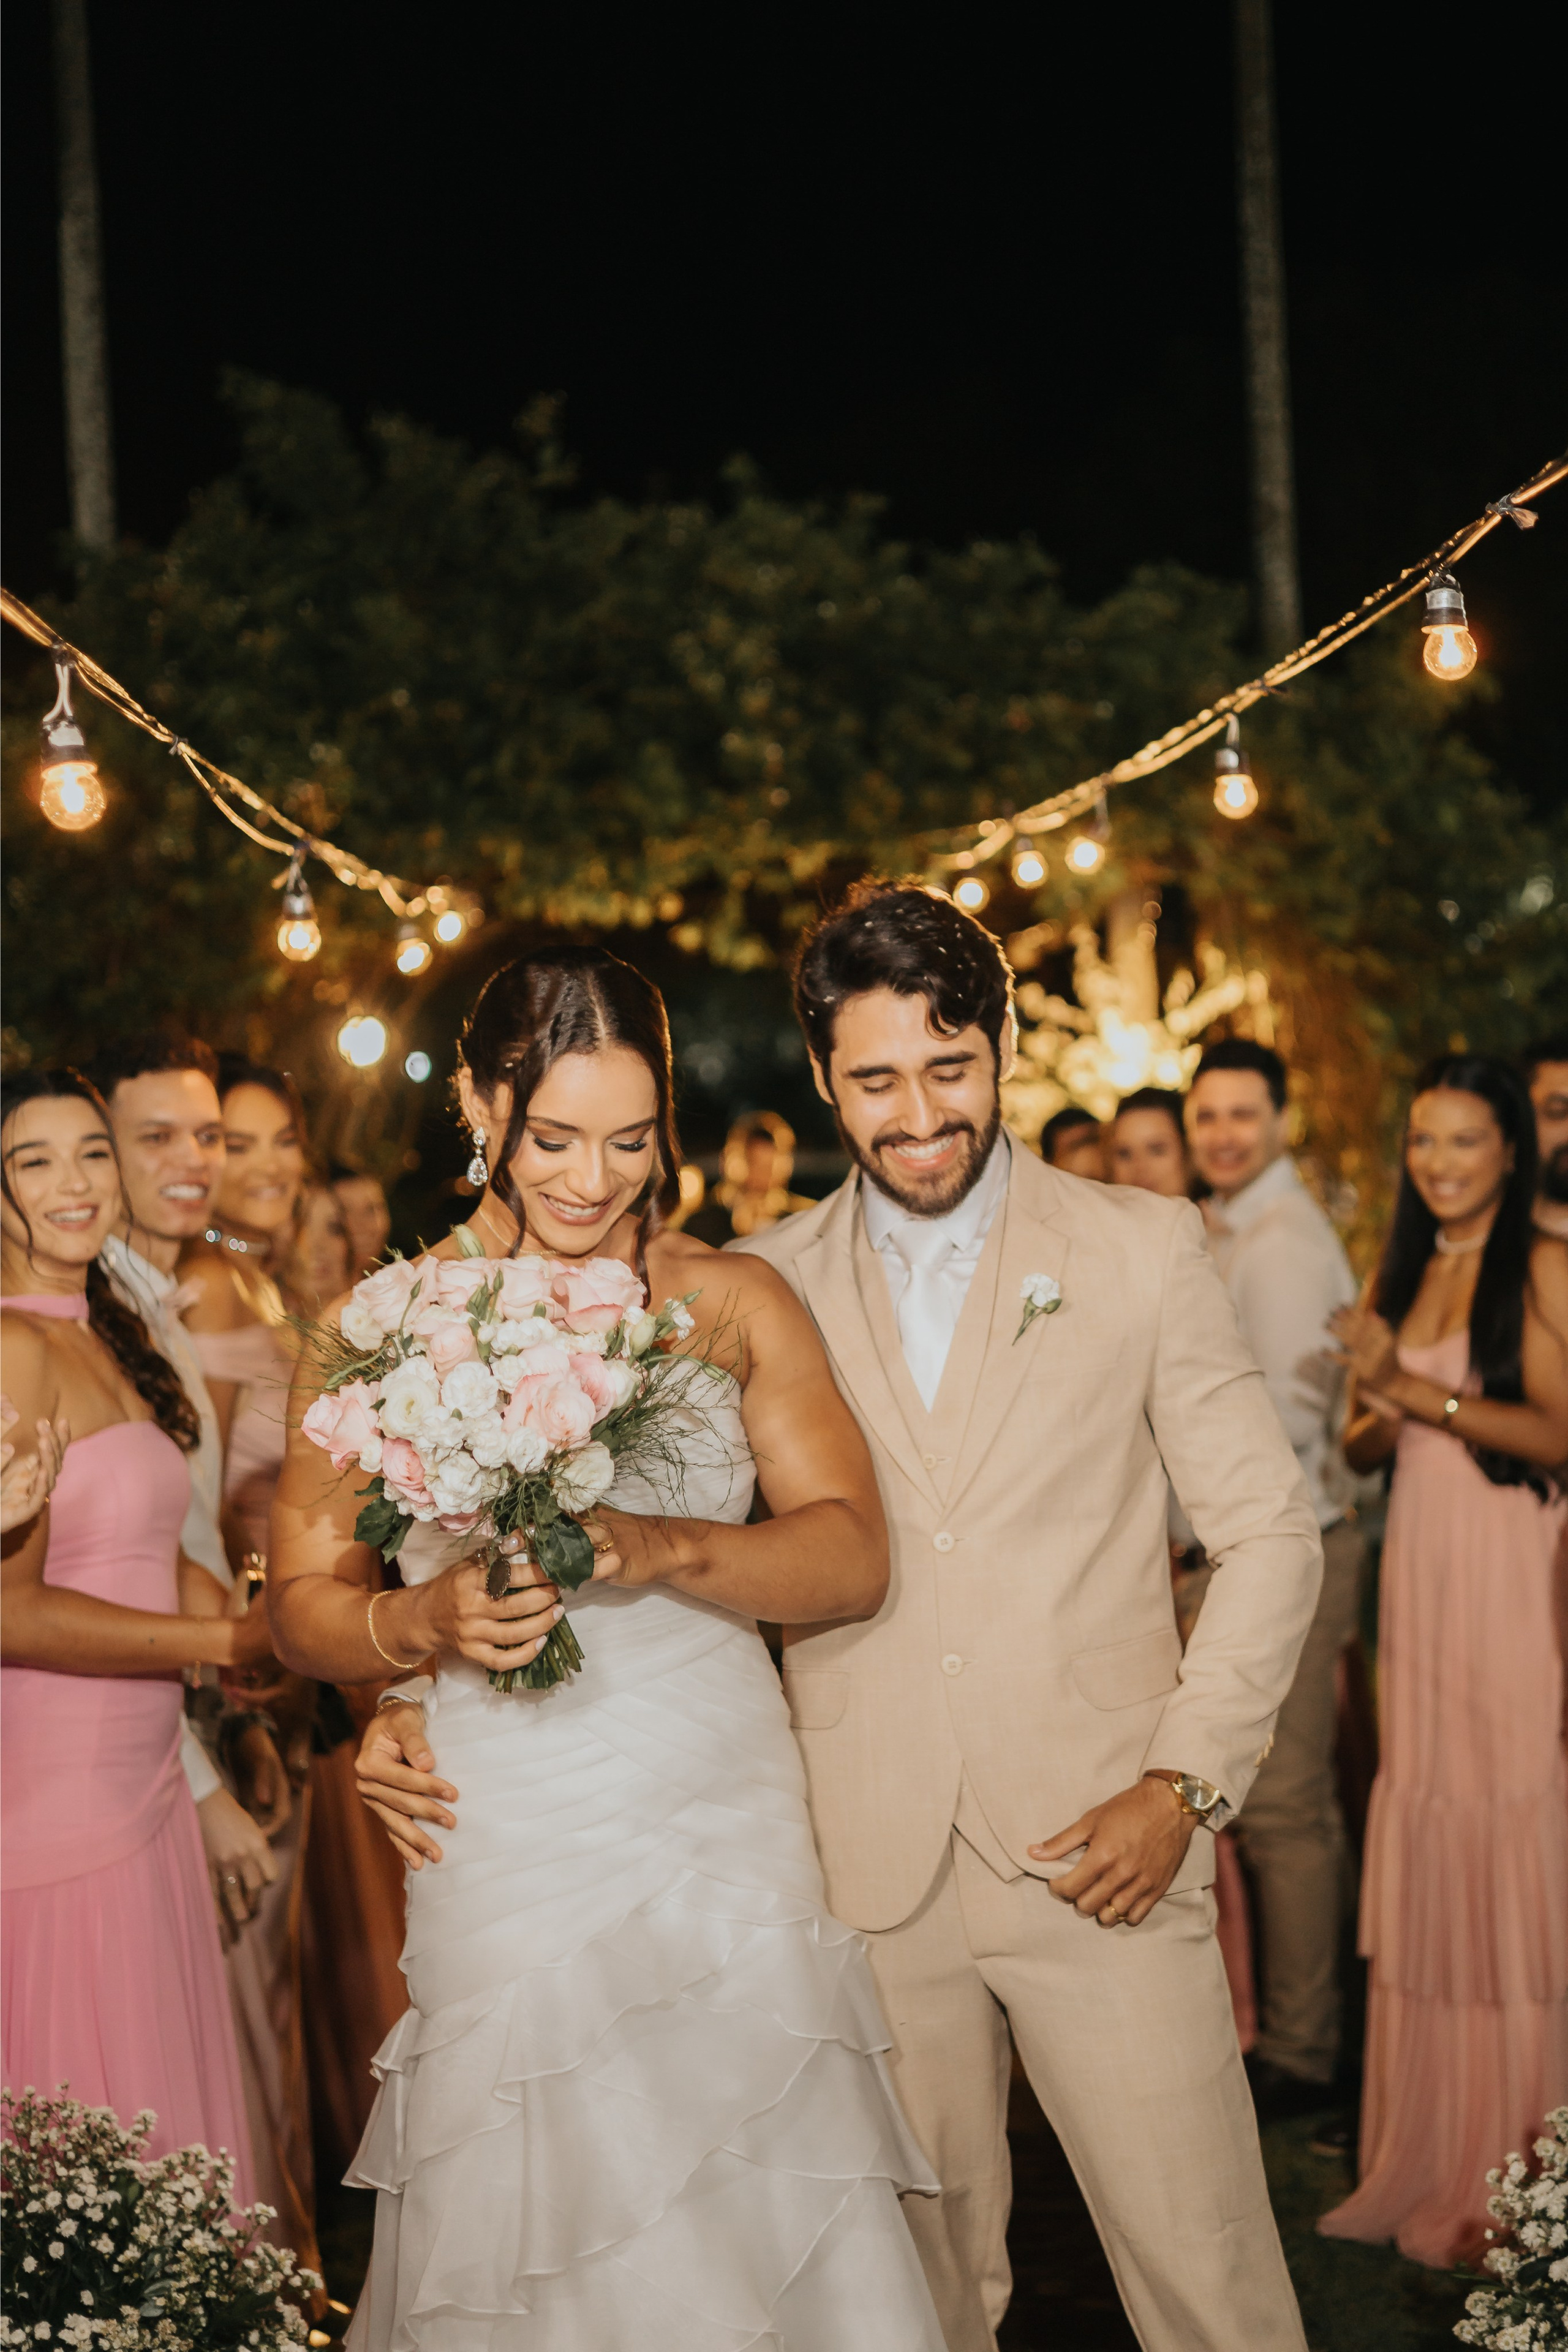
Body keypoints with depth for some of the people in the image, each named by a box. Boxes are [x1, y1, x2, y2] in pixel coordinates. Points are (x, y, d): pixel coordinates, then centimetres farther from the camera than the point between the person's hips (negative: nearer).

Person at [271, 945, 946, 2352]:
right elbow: (304, 1600, 7)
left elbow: (853, 1558, -2)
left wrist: (660, 1550, -19)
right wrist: (422, 1621, -15)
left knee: (769, 2236, 1)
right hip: (510, 1854, -1)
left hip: (728, 1832, 1)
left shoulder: (735, 1307, 5)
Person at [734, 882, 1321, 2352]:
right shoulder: (767, 1285, 6)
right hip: (868, 1873, 2)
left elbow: (1270, 1532, 3)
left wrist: (1183, 1786, -7)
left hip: (1101, 1849, -1)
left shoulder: (1144, 1252, 2)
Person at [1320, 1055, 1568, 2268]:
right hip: (1419, 1568, 6)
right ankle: (1432, 2155, 14)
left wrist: (1423, 1392, -14)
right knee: (1424, 1839, 6)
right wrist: (1380, 1407, -5)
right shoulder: (1404, 1274, 16)